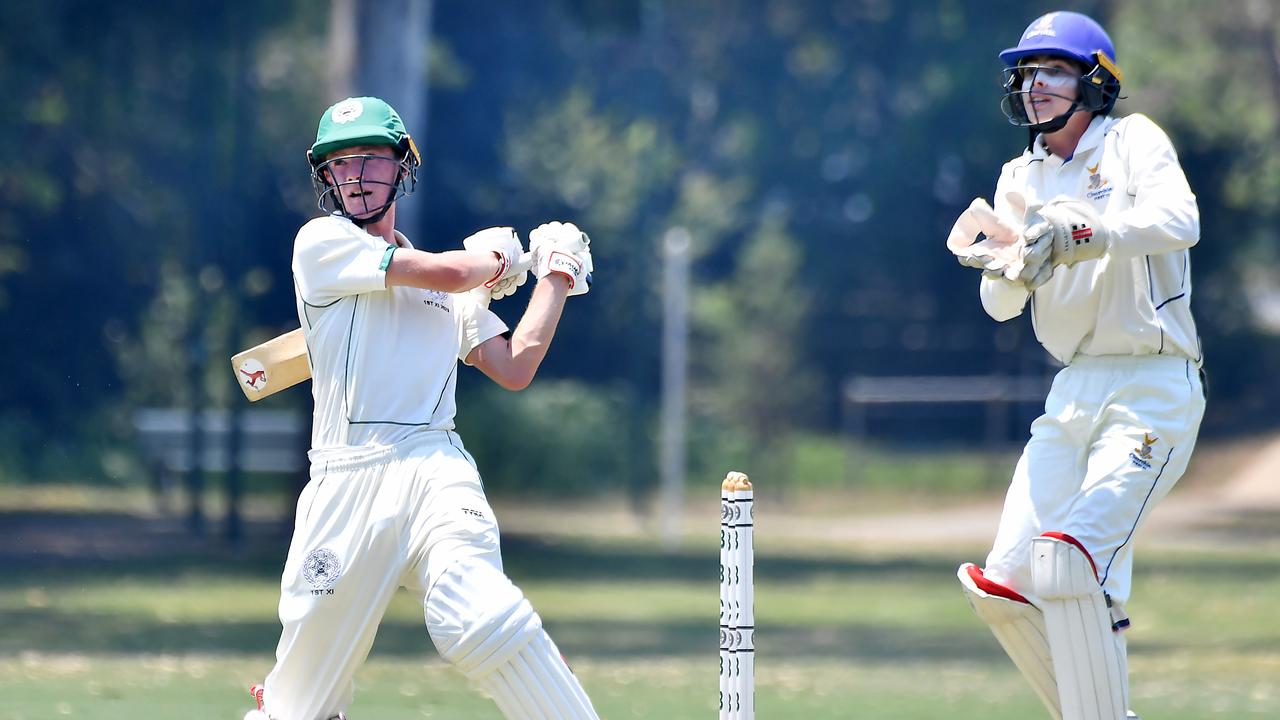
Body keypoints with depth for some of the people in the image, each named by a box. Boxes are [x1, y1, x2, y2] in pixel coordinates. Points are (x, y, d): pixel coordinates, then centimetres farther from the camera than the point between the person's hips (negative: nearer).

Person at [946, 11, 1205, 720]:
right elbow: (1000, 304, 6)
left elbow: (1179, 221, -24)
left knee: (1070, 555, -22)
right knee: (1005, 583, 0)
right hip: (1074, 392, 7)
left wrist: (1079, 233, -36)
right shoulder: (1020, 177, 14)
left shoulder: (1132, 142, -4)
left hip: (1153, 389, -7)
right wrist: (1007, 268, -17)